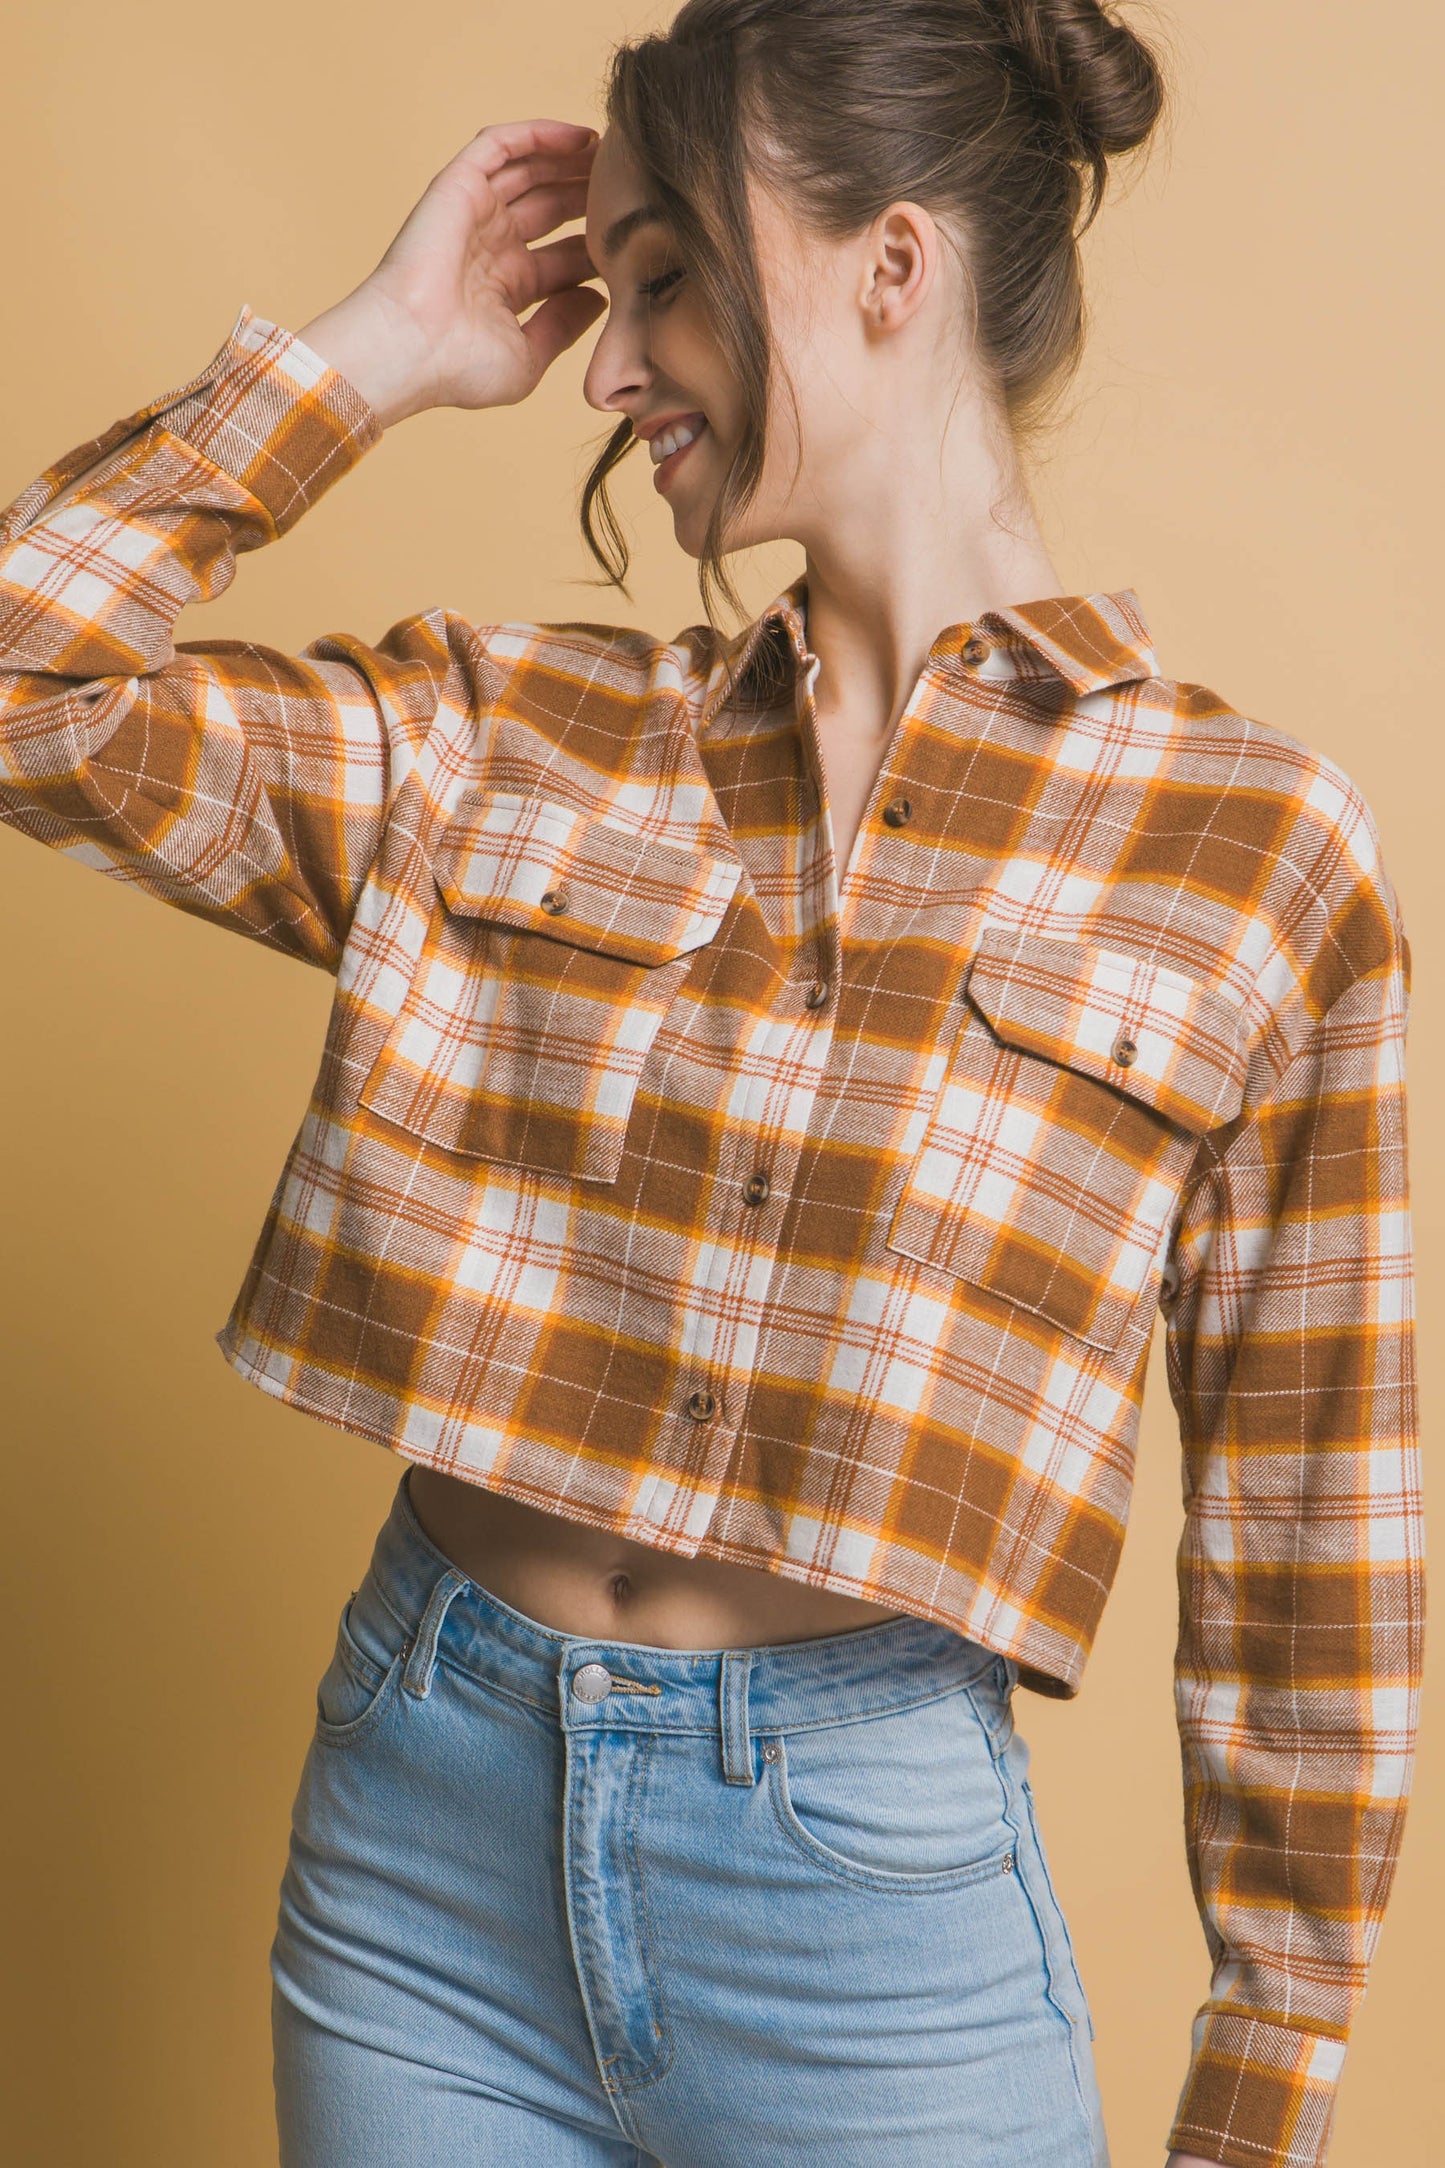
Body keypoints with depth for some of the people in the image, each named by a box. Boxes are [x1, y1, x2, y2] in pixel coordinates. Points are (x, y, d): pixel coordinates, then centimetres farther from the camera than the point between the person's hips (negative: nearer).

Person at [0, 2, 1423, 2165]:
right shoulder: (503, 741, 4)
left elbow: (1306, 1567, -3)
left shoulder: (1259, 850, -7)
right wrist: (381, 346, -1)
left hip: (869, 1900, -3)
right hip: (415, 1824, 4)